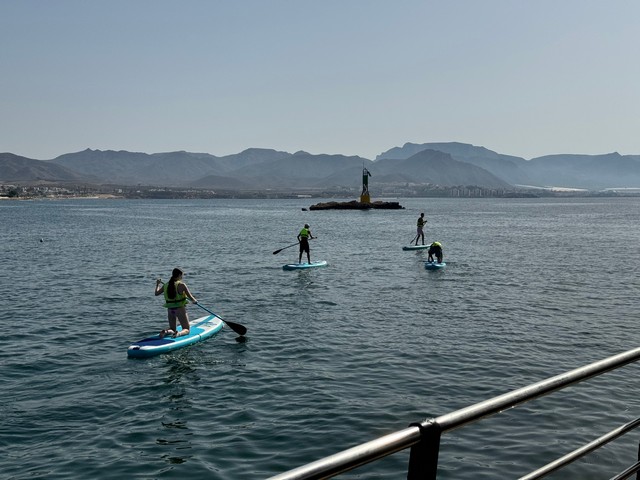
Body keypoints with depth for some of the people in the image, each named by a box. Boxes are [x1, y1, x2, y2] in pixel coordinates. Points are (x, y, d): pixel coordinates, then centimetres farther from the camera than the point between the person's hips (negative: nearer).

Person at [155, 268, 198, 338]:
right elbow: (191, 298, -11)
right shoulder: (181, 285, -12)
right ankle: (179, 333, -27)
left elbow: (156, 293, 17)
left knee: (172, 330, 20)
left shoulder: (166, 285, 3)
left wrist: (157, 284, 34)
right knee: (186, 330, 6)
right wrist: (195, 301, 12)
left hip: (170, 310, 5)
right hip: (180, 309, -5)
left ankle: (166, 332, -13)